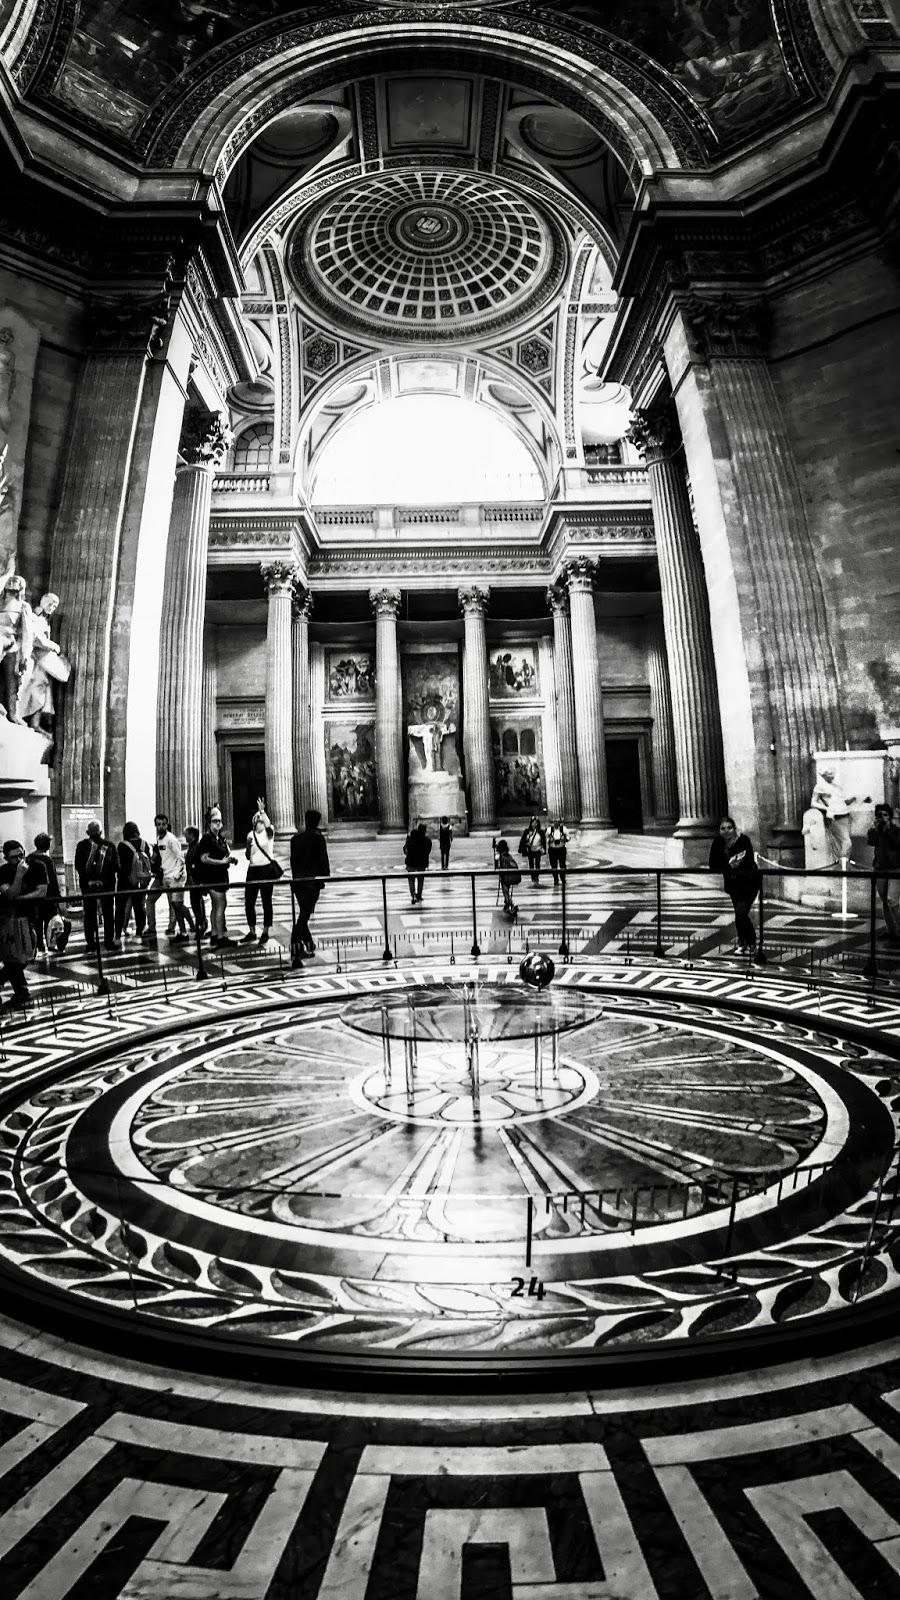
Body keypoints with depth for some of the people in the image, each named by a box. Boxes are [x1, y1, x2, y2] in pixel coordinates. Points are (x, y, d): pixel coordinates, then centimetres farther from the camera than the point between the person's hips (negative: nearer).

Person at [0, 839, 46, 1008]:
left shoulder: (36, 867, -8)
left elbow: (42, 893, -14)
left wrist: (18, 898, -16)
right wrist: (19, 875, -31)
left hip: (29, 916, 2)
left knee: (26, 957, 3)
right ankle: (21, 992, 10)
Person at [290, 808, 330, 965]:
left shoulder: (296, 838, 8)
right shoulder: (318, 837, -5)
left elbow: (293, 860, 11)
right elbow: (323, 860, -6)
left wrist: (295, 876, 16)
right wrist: (326, 877, 3)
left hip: (297, 880, 5)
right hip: (312, 880, -5)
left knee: (303, 913, 18)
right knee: (304, 915, -8)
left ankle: (309, 946, 25)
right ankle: (295, 952, -16)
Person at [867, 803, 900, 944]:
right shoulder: (874, 830, 8)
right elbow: (871, 841, -11)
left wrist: (888, 829, -13)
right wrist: (877, 828, -11)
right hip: (880, 869, 4)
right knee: (885, 902, 10)